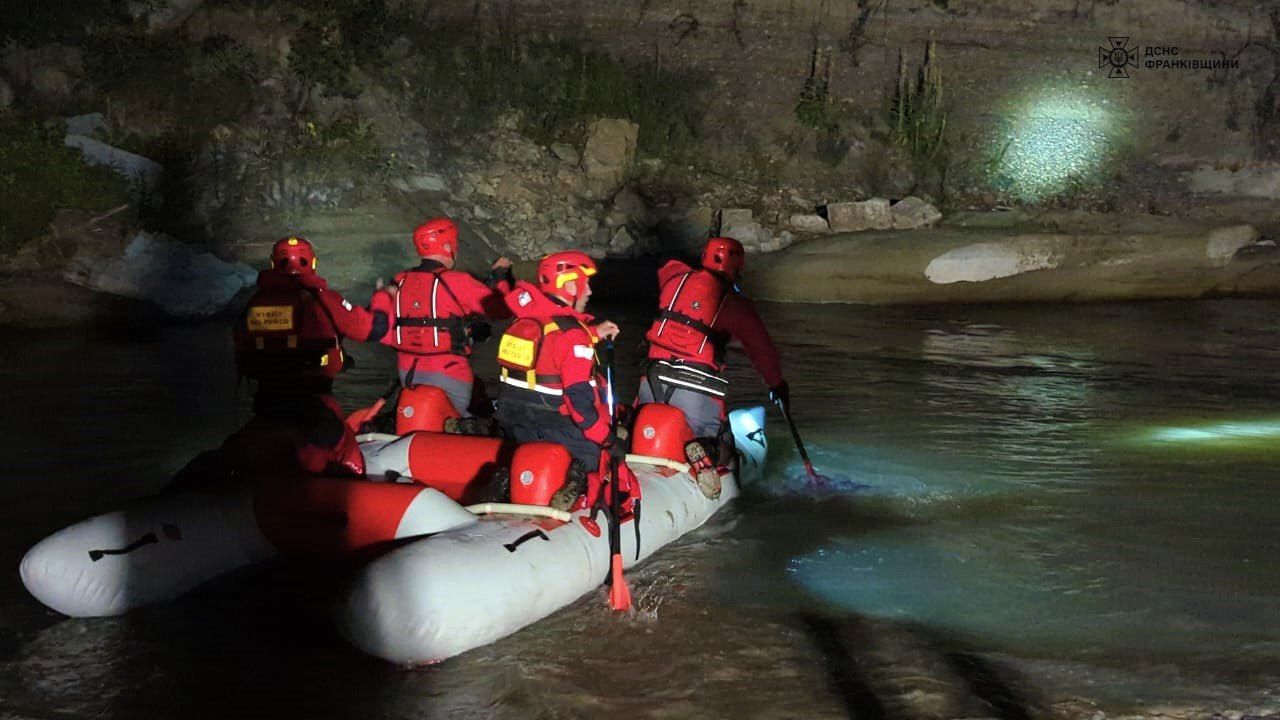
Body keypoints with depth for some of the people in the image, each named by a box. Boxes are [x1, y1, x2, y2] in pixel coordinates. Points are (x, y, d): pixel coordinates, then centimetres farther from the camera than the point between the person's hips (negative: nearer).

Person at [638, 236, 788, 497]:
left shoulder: (674, 276, 10)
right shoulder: (736, 304, 3)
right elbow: (762, 348, 12)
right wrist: (777, 384, 26)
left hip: (654, 377, 3)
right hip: (697, 386, -3)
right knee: (721, 446, 11)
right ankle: (703, 453, -24)